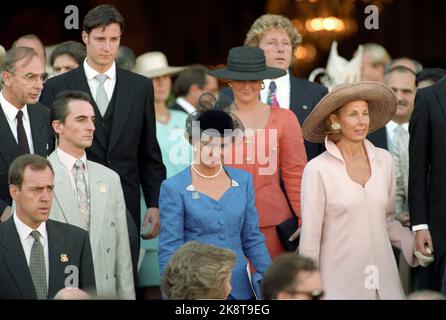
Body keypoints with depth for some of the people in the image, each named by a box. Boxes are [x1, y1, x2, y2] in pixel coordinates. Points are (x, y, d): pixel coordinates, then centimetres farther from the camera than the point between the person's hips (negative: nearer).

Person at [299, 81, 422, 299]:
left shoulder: (384, 160, 6)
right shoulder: (318, 170, -8)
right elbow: (310, 236, -5)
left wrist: (414, 244, 1)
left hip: (383, 278, 4)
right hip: (340, 281, -4)